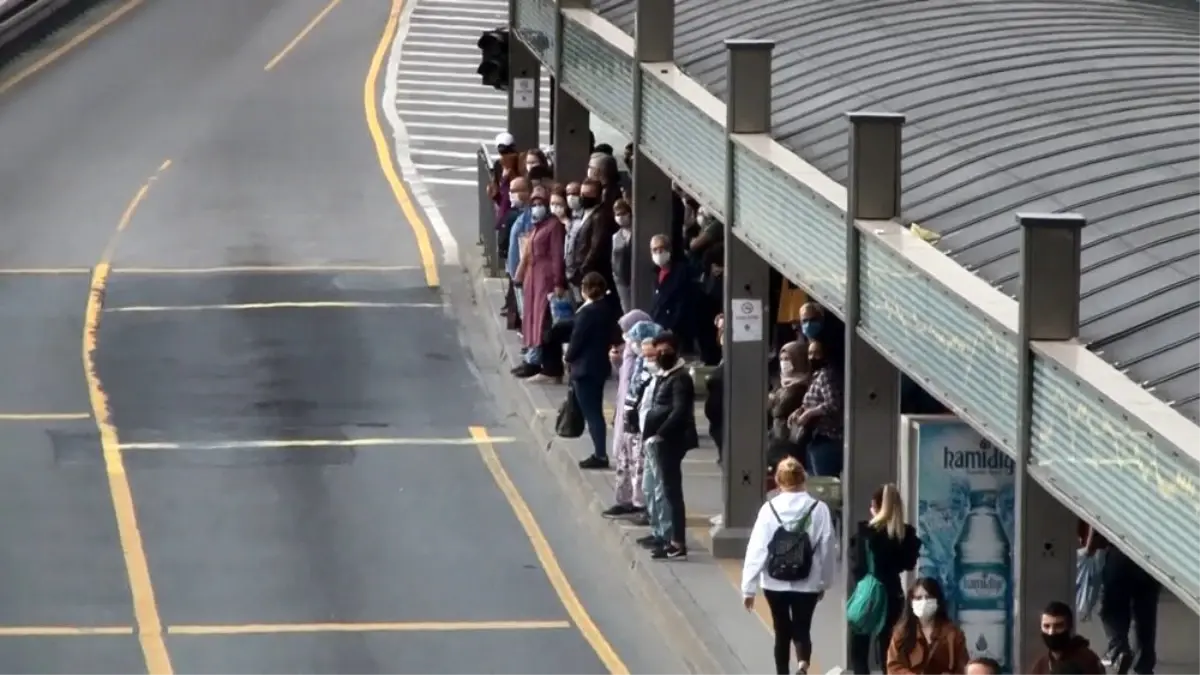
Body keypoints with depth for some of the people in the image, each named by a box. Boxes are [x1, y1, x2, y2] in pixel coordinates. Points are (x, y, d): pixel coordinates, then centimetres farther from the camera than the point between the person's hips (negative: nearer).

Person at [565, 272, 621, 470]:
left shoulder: (586, 312, -20)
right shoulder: (607, 310, 4)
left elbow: (577, 338, -16)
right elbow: (615, 336, 10)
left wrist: (568, 357, 0)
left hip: (584, 367, -8)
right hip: (599, 365, 8)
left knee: (591, 412, -3)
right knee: (595, 411, 15)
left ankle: (600, 455, -3)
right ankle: (600, 453, 19)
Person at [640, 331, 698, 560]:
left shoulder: (680, 378, -13)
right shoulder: (663, 375, 16)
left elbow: (679, 412, -23)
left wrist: (659, 434, -23)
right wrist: (650, 433, 7)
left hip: (671, 440, -10)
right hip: (663, 439, 10)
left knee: (672, 490, -8)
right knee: (668, 490, 13)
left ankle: (678, 544, -7)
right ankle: (673, 539, 19)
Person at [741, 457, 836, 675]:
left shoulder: (769, 509, -8)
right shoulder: (819, 509, -7)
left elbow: (756, 549, -9)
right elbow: (826, 549, -2)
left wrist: (748, 587, -4)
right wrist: (825, 582, 12)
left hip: (775, 582, 0)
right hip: (808, 583, 0)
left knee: (782, 632, 16)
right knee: (802, 630, 9)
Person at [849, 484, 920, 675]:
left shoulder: (866, 530, -13)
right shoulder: (906, 532, -1)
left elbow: (858, 565, -14)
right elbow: (909, 564, 7)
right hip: (893, 595, 4)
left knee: (858, 651, 4)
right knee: (888, 649, 13)